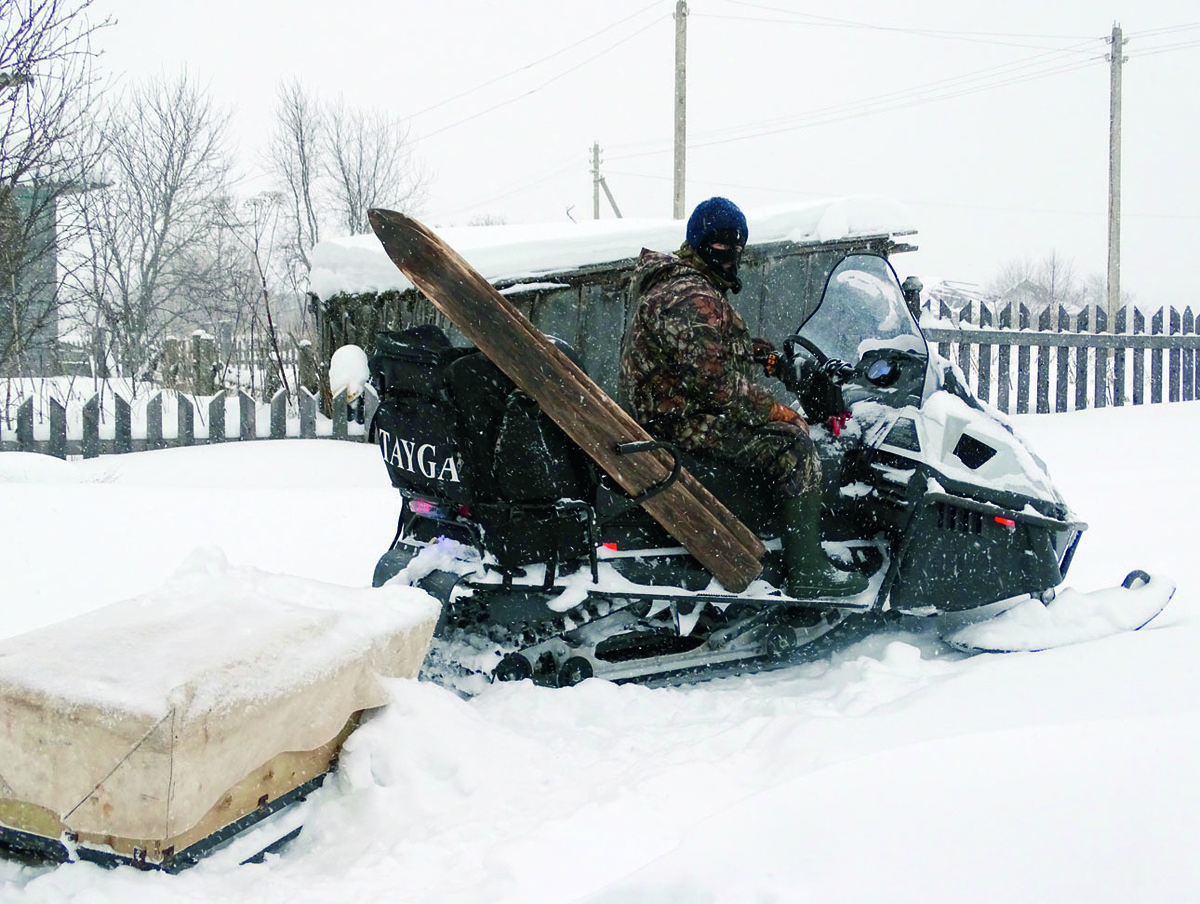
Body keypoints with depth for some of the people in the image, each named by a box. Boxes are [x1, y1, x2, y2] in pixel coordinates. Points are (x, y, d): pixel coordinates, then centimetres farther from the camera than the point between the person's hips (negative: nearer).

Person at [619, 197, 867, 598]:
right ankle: (808, 572, -17)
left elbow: (723, 347, 28)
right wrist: (776, 411, -20)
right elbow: (713, 379, -27)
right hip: (681, 421, -12)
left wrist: (761, 351, 11)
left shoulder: (671, 282, 16)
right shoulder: (691, 299, -19)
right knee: (793, 445, -18)